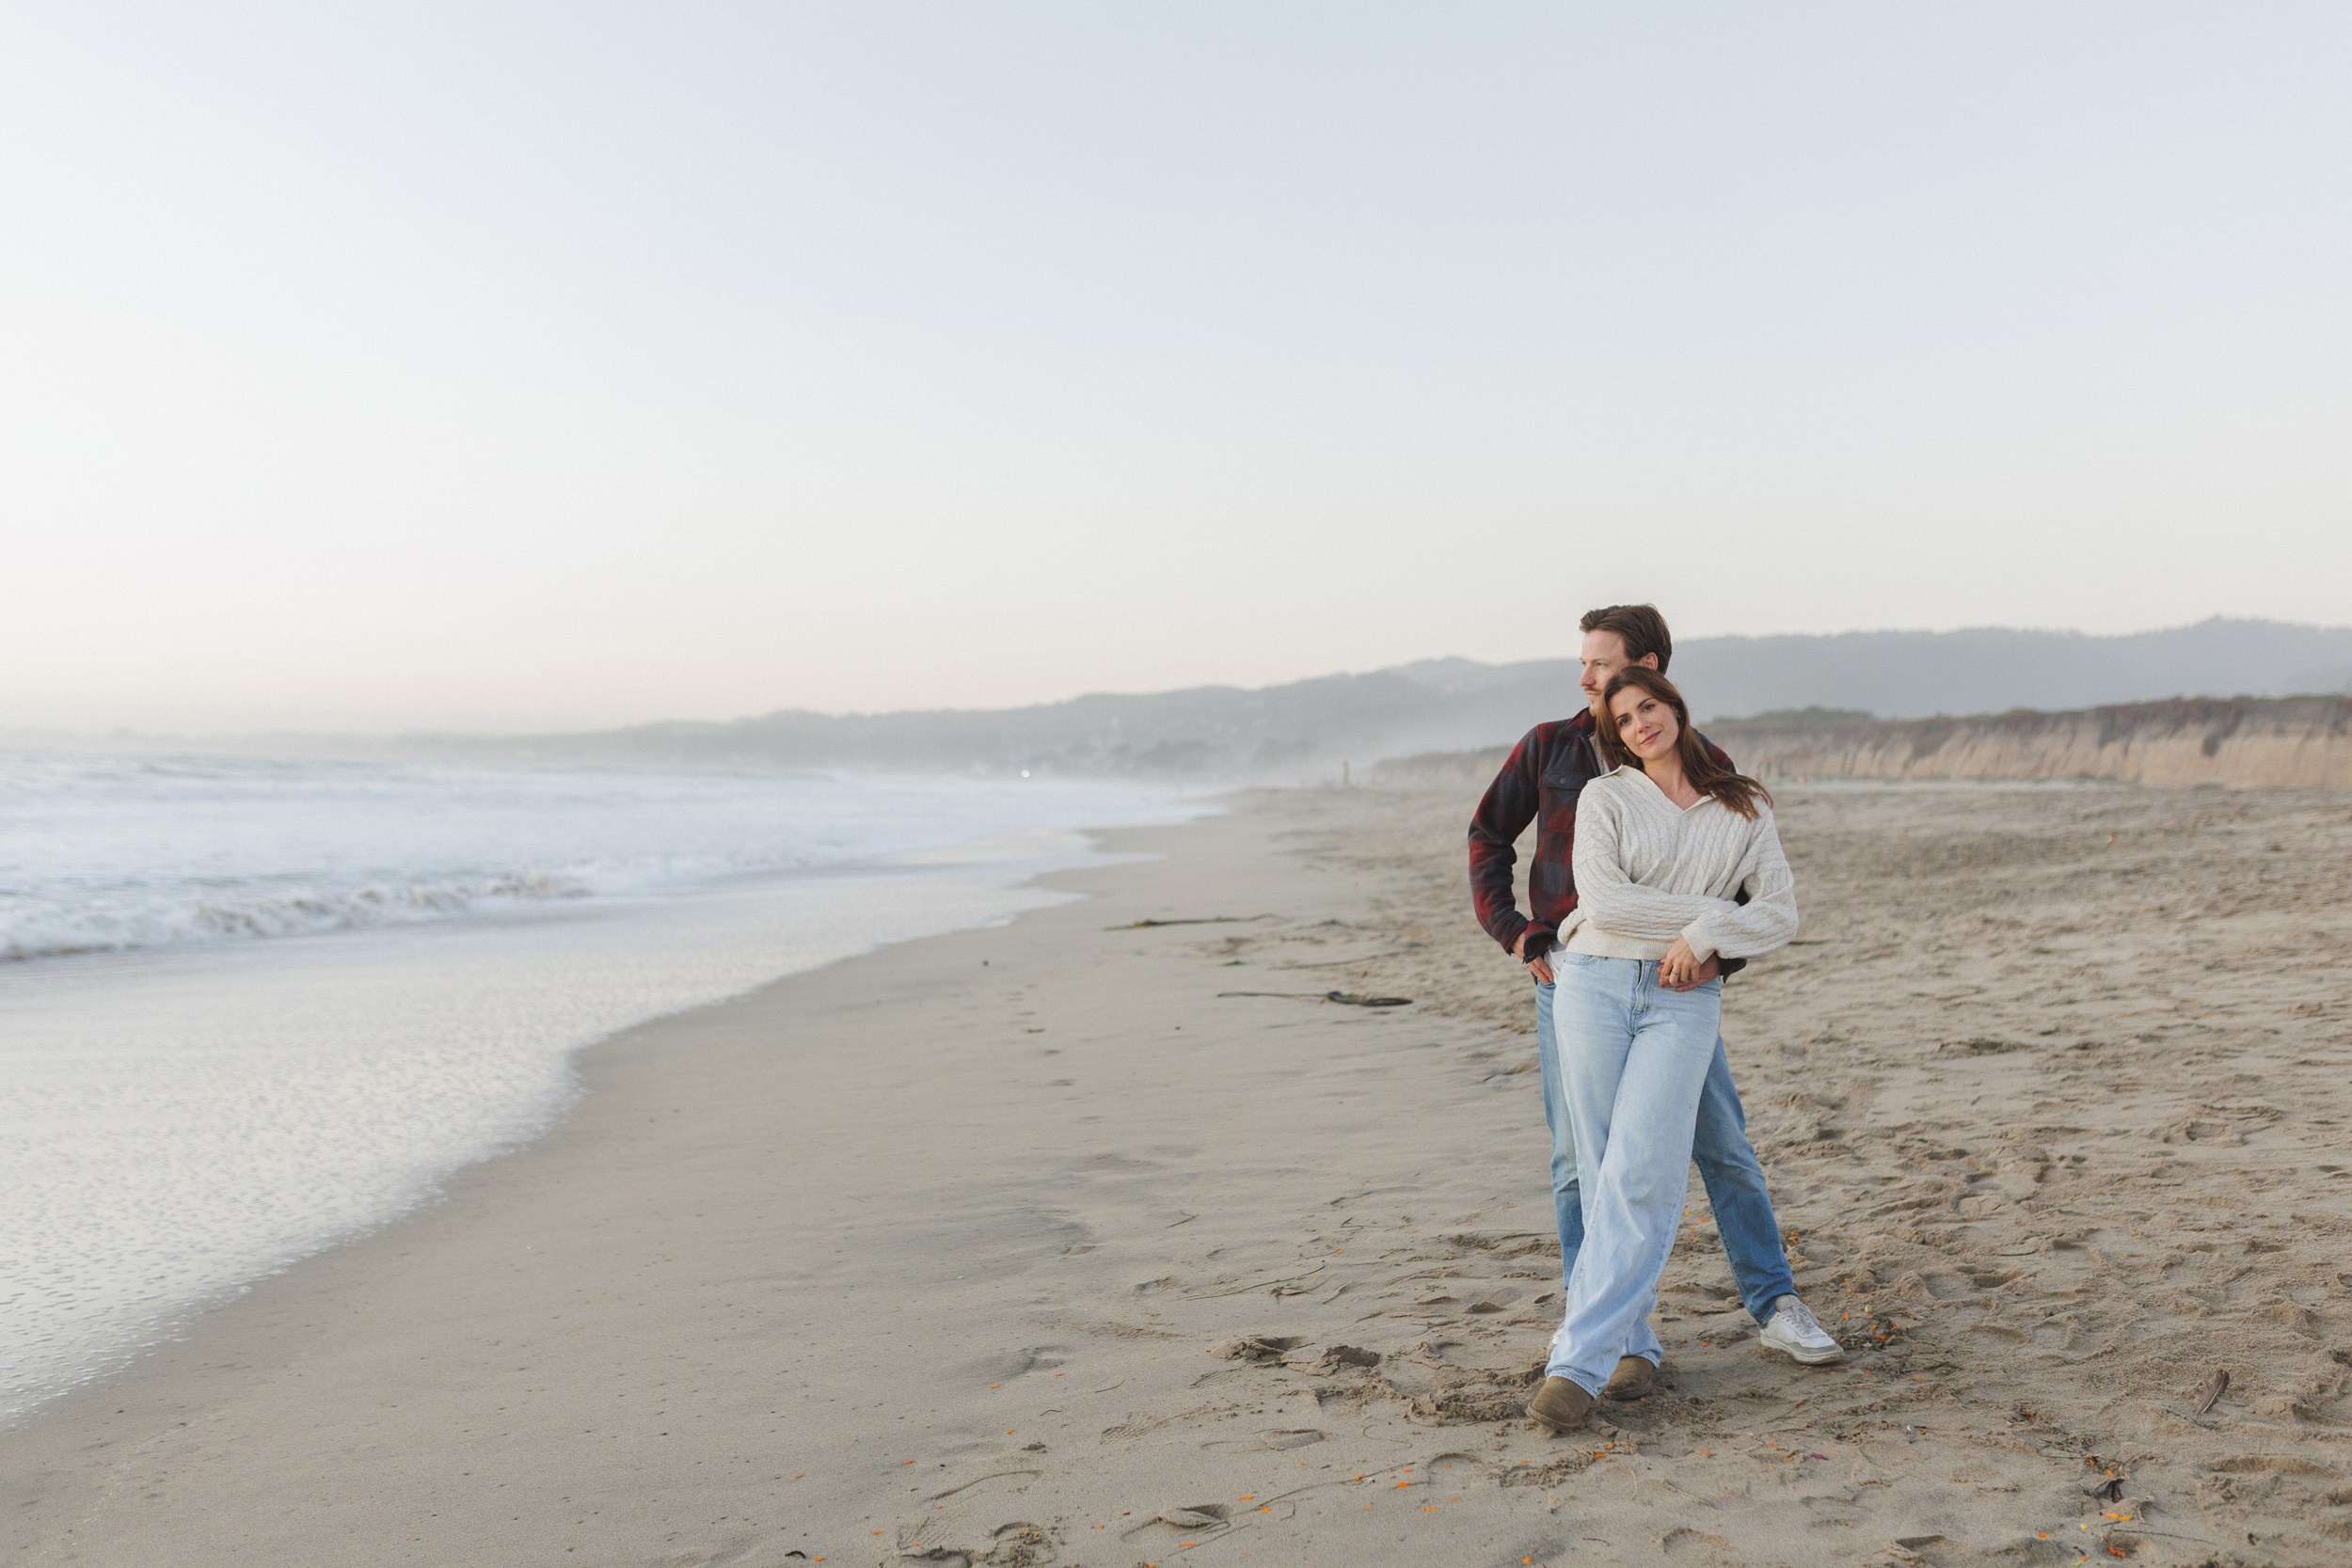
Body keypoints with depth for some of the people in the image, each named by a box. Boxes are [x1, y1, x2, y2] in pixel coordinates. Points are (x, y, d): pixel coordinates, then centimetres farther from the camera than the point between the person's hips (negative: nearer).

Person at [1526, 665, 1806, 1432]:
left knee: (1639, 1179, -12)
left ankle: (1578, 1361, -12)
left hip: (1684, 1002, 0)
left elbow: (1779, 912, 6)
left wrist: (1705, 936, -11)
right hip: (1595, 986, 1)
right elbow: (1603, 900, -7)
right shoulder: (1605, 797, 6)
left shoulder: (1744, 809, 11)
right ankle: (1631, 1339, 15)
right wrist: (1711, 907, -5)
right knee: (1603, 1173, 2)